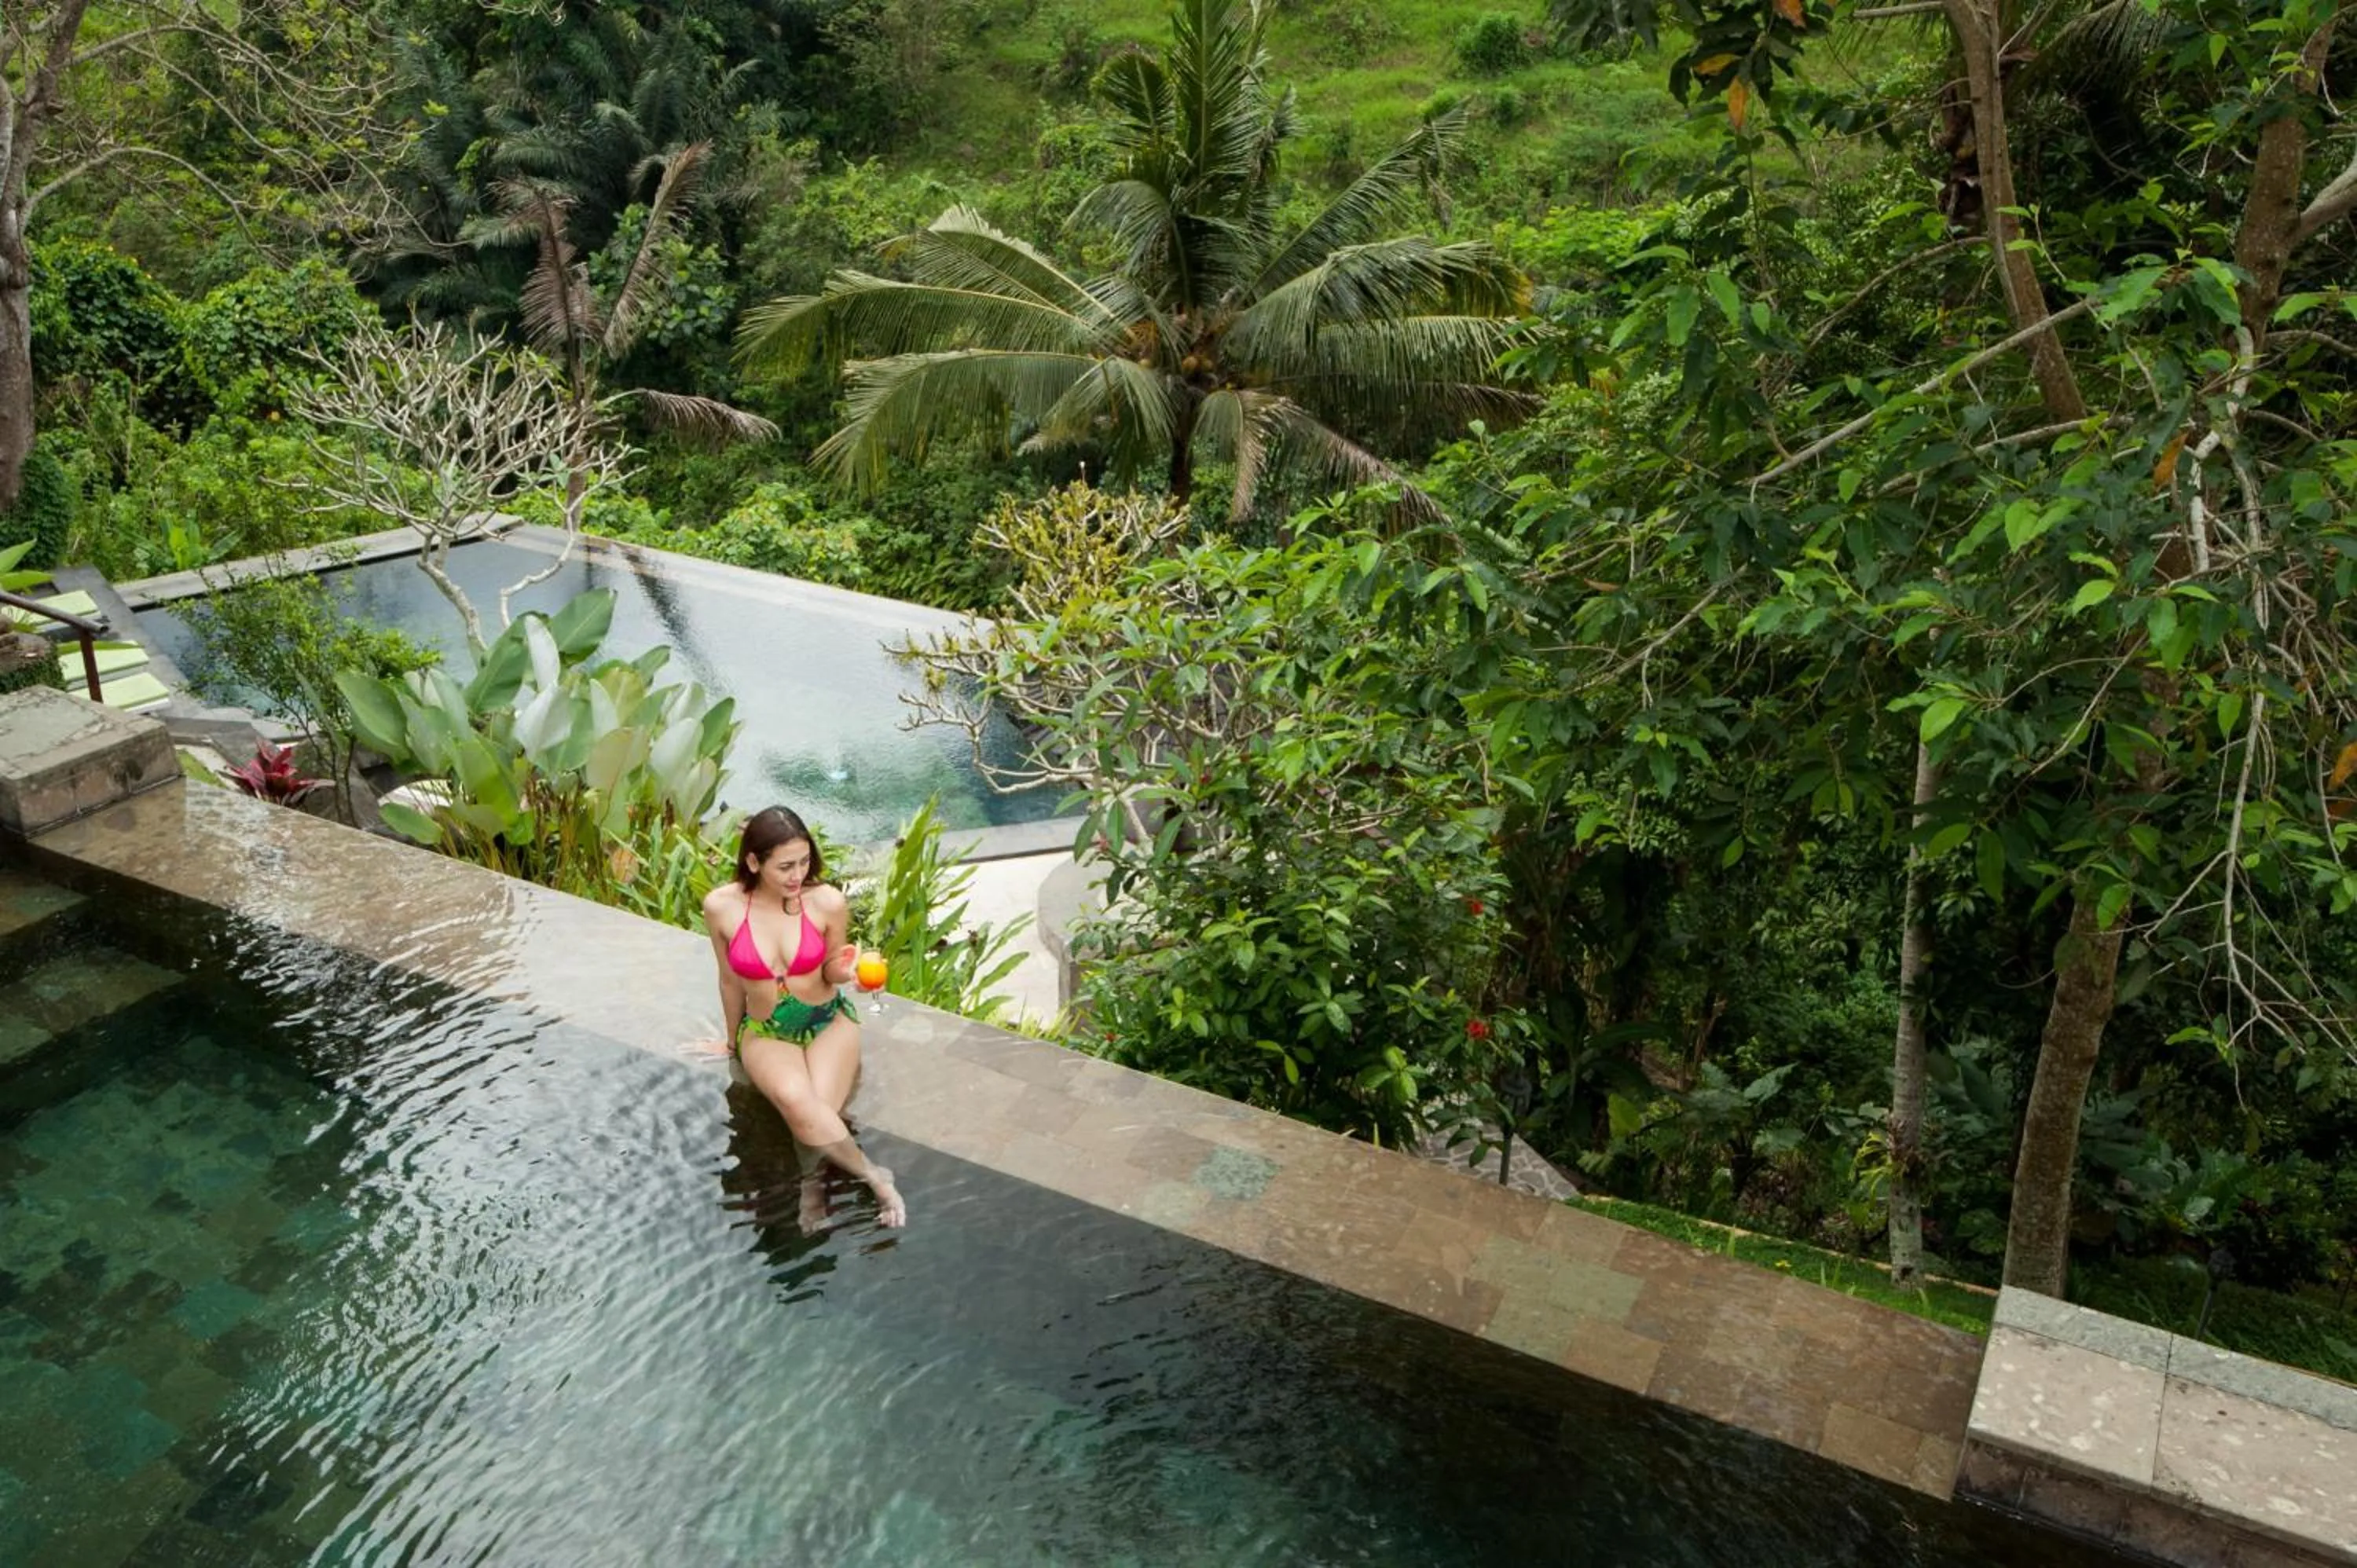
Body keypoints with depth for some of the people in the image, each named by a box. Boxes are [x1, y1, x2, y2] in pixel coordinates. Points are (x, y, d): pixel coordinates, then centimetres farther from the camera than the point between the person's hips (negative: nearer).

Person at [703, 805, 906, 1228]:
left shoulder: (828, 902, -15)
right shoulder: (721, 906, -14)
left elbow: (830, 976, 2)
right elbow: (731, 981, 3)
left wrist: (841, 970, -22)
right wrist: (734, 1041, 16)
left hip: (829, 1022, 0)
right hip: (766, 1032, 0)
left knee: (816, 1110, -30)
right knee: (795, 1099, -32)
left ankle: (813, 1188, 0)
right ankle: (876, 1178, -15)